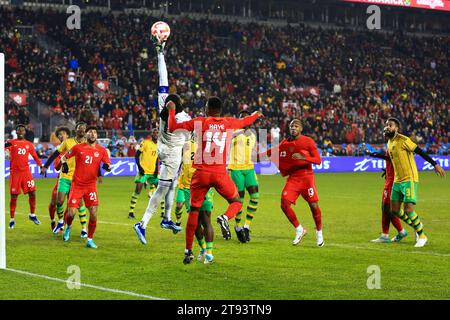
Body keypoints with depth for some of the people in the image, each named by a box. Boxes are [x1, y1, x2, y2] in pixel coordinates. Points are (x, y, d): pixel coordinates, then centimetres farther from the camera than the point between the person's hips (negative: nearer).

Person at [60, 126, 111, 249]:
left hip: (91, 186, 1)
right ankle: (68, 227, 31)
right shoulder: (78, 148, 0)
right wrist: (64, 164, -11)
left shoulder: (102, 150, 3)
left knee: (93, 213, -9)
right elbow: (64, 157, 10)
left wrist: (107, 167, -19)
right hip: (77, 184, -1)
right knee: (71, 213, -4)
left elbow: (108, 165, 4)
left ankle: (90, 239, 5)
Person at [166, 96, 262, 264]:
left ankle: (188, 251, 8)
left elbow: (172, 127, 0)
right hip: (220, 173, 0)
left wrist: (172, 110, 16)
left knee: (194, 211, 12)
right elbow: (244, 121, 30)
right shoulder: (229, 123, 7)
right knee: (236, 202, 20)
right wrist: (256, 114, 51)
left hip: (201, 173, 0)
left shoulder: (199, 122, 1)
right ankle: (225, 218, -14)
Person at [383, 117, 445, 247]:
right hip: (397, 180, 8)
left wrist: (435, 164, -18)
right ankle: (418, 227, 26)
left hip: (409, 179, -8)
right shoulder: (389, 142, 11)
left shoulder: (403, 140, -15)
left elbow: (420, 152, -16)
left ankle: (422, 236, 4)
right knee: (395, 210, 6)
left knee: (408, 210, -15)